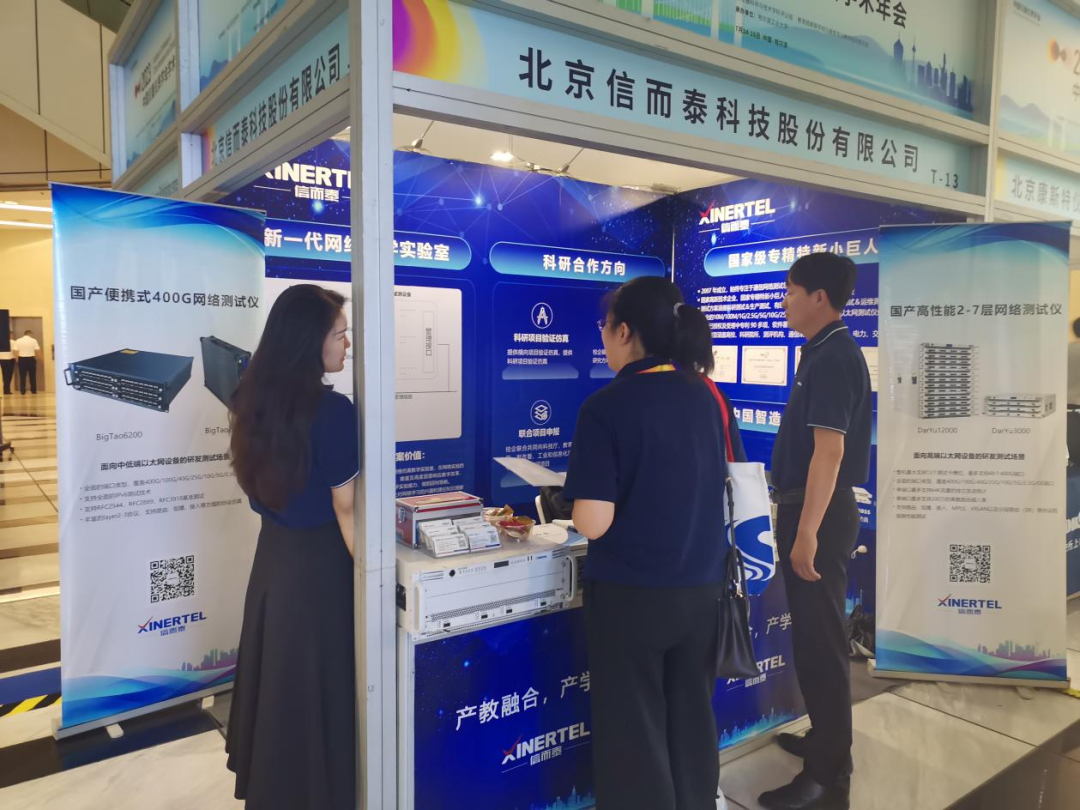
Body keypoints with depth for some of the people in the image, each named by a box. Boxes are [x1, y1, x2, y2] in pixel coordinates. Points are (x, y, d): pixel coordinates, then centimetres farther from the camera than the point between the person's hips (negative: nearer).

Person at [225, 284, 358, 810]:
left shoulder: (254, 399, 0)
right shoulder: (332, 410, -22)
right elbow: (345, 510, -18)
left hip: (273, 552, 8)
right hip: (318, 562, -7)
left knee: (273, 676, 22)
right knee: (316, 687, 10)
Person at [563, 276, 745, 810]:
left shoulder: (607, 406, -17)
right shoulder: (709, 396, 1)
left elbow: (593, 523, -20)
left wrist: (588, 496, 1)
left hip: (631, 593, -6)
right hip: (702, 586, 6)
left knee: (633, 731, 13)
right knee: (692, 720, 23)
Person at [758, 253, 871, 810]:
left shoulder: (833, 357, -17)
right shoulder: (824, 353, 13)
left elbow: (829, 451, -24)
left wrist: (807, 531, -25)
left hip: (820, 512, -10)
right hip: (809, 508, 10)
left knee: (820, 640, -2)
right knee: (812, 636, 20)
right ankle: (825, 739, 36)